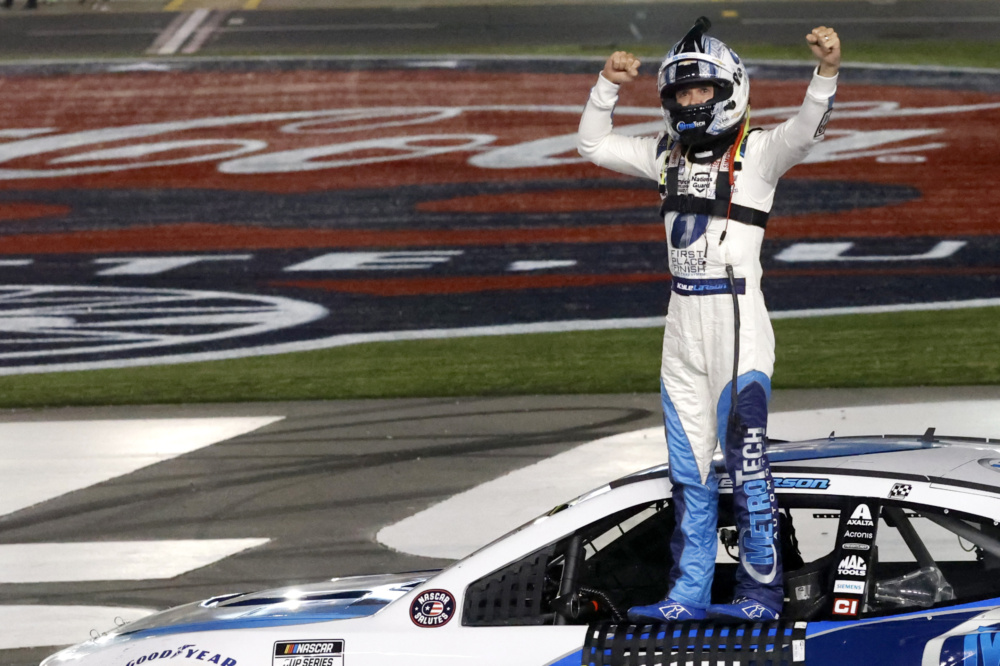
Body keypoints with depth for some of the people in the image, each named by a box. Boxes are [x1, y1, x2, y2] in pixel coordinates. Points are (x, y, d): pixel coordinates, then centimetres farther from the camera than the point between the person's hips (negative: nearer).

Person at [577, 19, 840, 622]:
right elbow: (593, 144, 20)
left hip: (738, 321, -7)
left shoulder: (757, 151, -6)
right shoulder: (667, 154, 13)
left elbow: (807, 130, -24)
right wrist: (610, 85, 6)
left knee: (746, 462, -9)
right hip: (683, 323, 7)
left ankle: (762, 593, -3)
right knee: (689, 470, 11)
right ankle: (689, 595, 16)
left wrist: (827, 71, -41)